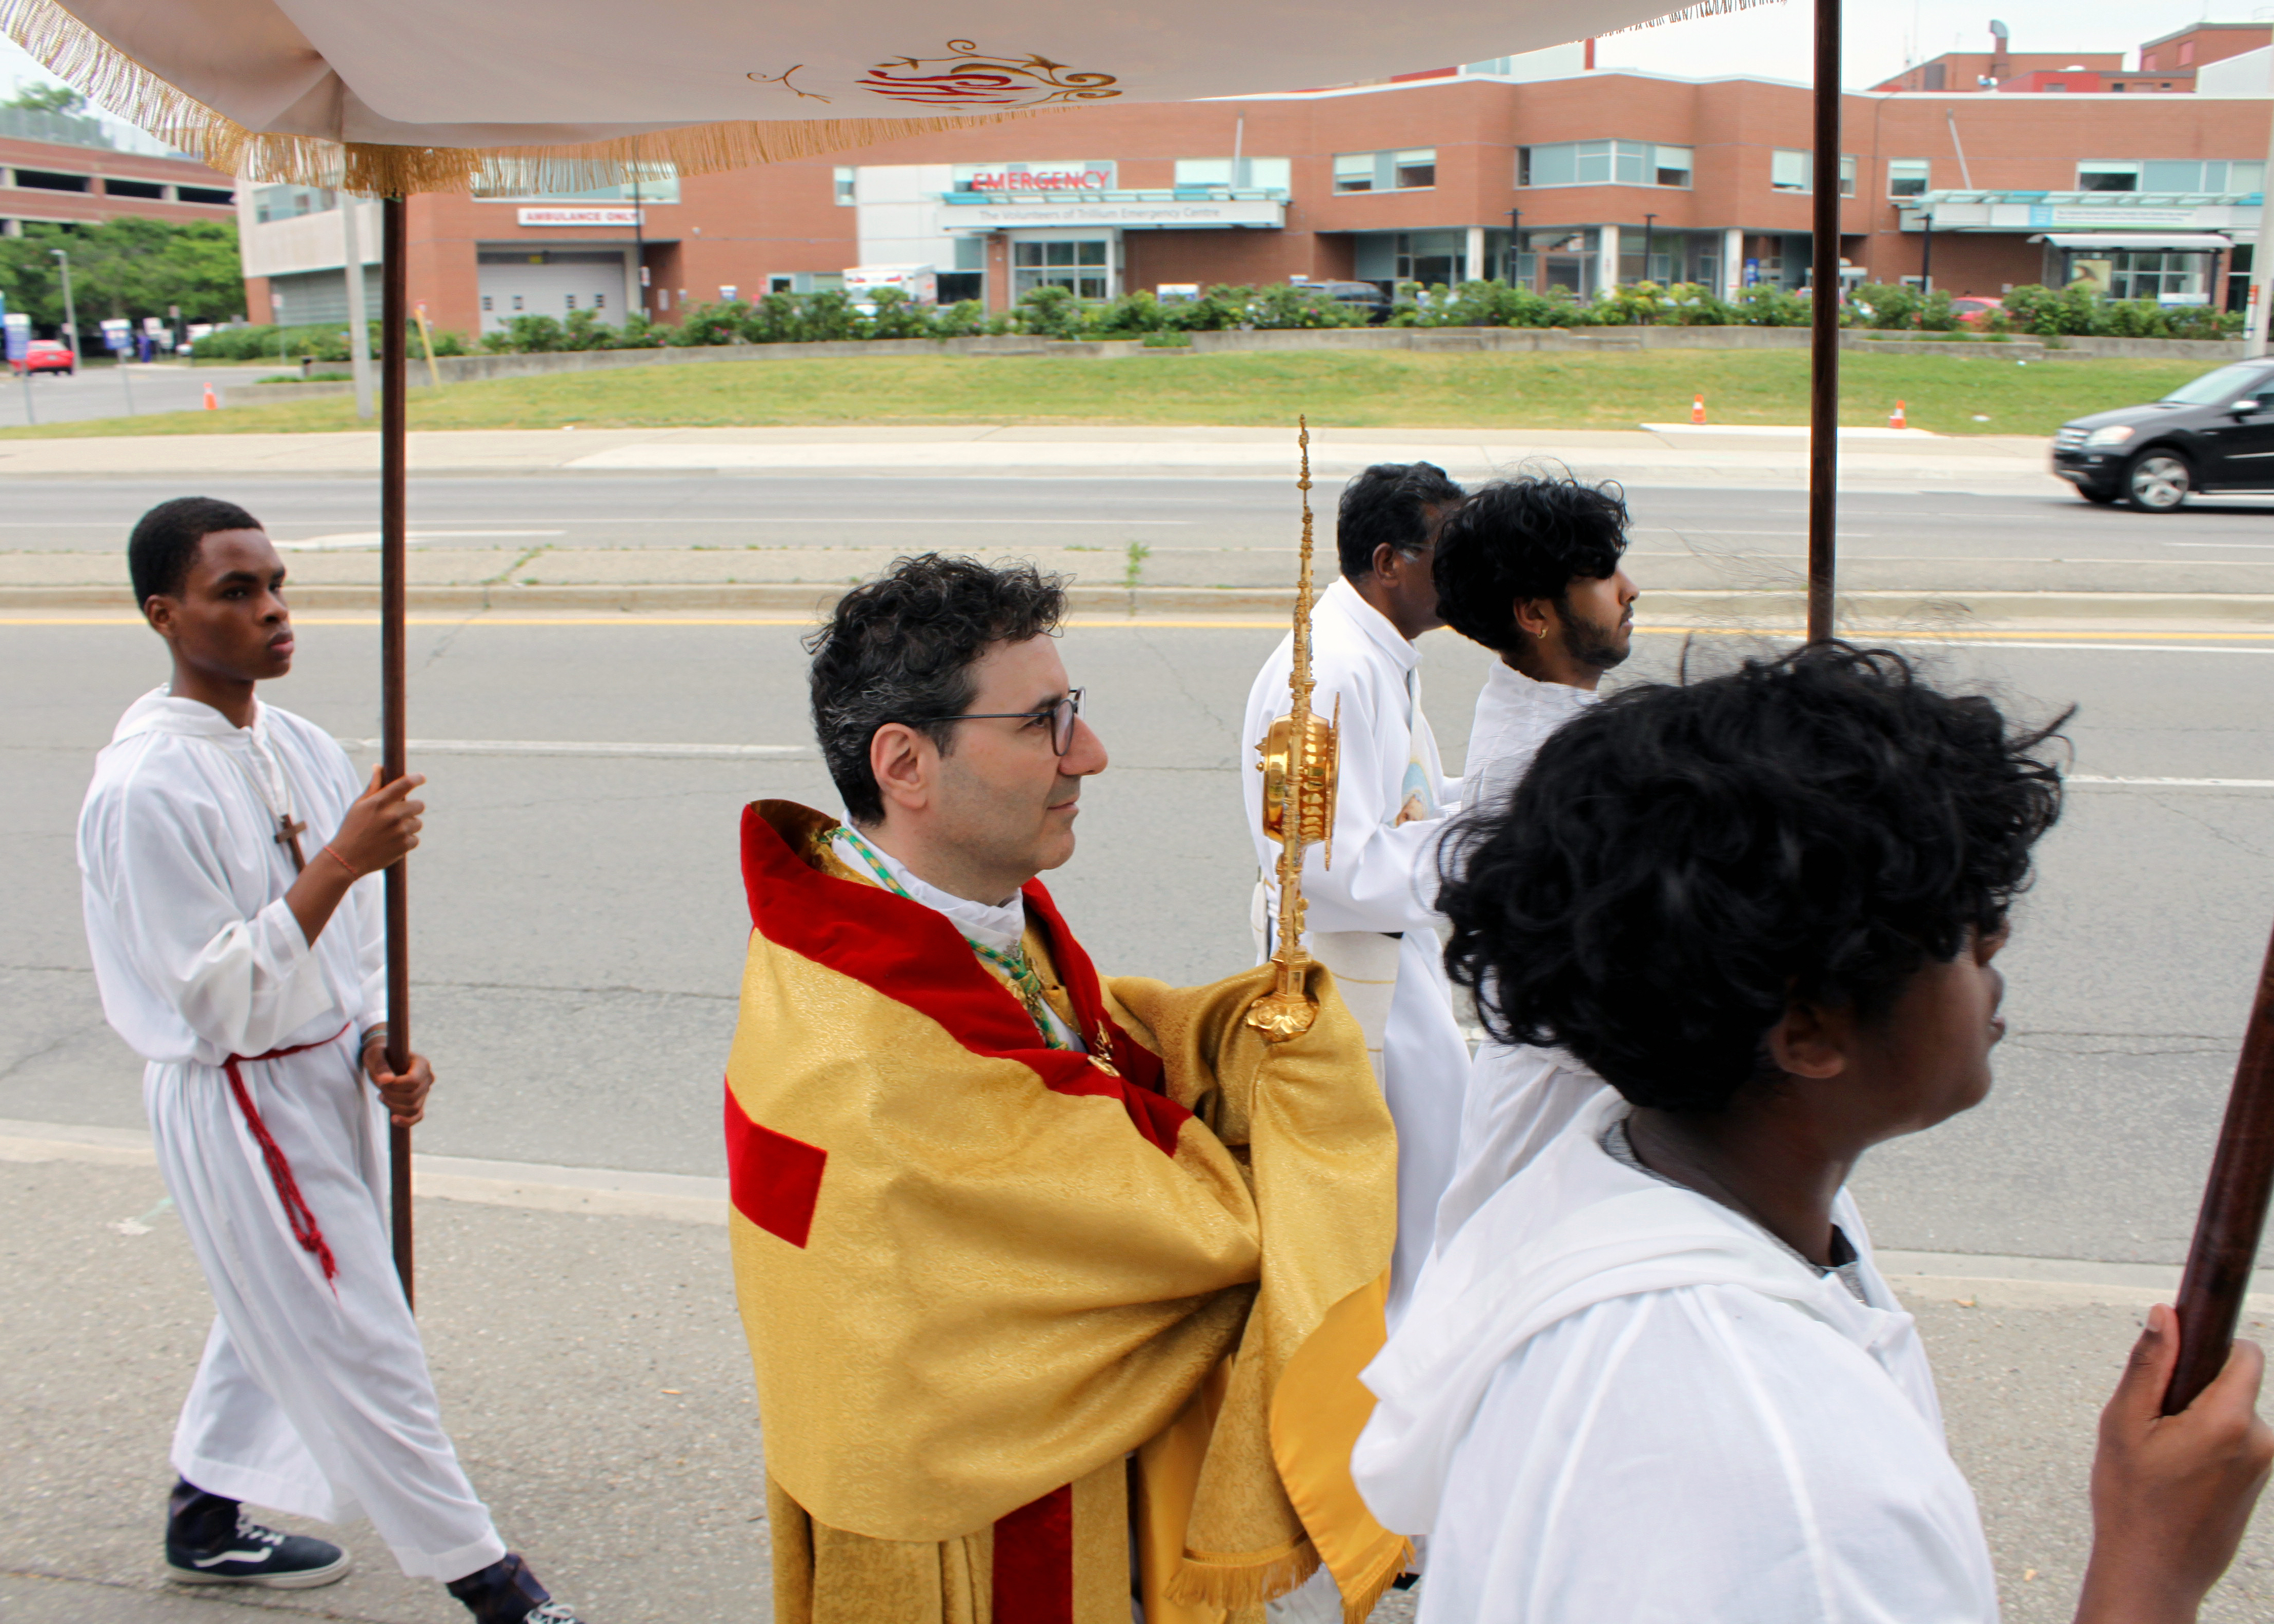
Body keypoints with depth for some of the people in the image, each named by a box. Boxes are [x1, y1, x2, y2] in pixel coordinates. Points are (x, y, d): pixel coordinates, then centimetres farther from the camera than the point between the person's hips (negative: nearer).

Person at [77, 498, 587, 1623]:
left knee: (277, 1316, 23)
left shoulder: (300, 749, 3)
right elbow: (217, 997, -24)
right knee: (356, 1346, 1)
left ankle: (206, 1521, 44)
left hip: (322, 1079, 9)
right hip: (233, 1102, -8)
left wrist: (380, 1047, 0)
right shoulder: (145, 789, -23)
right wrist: (341, 862, -28)